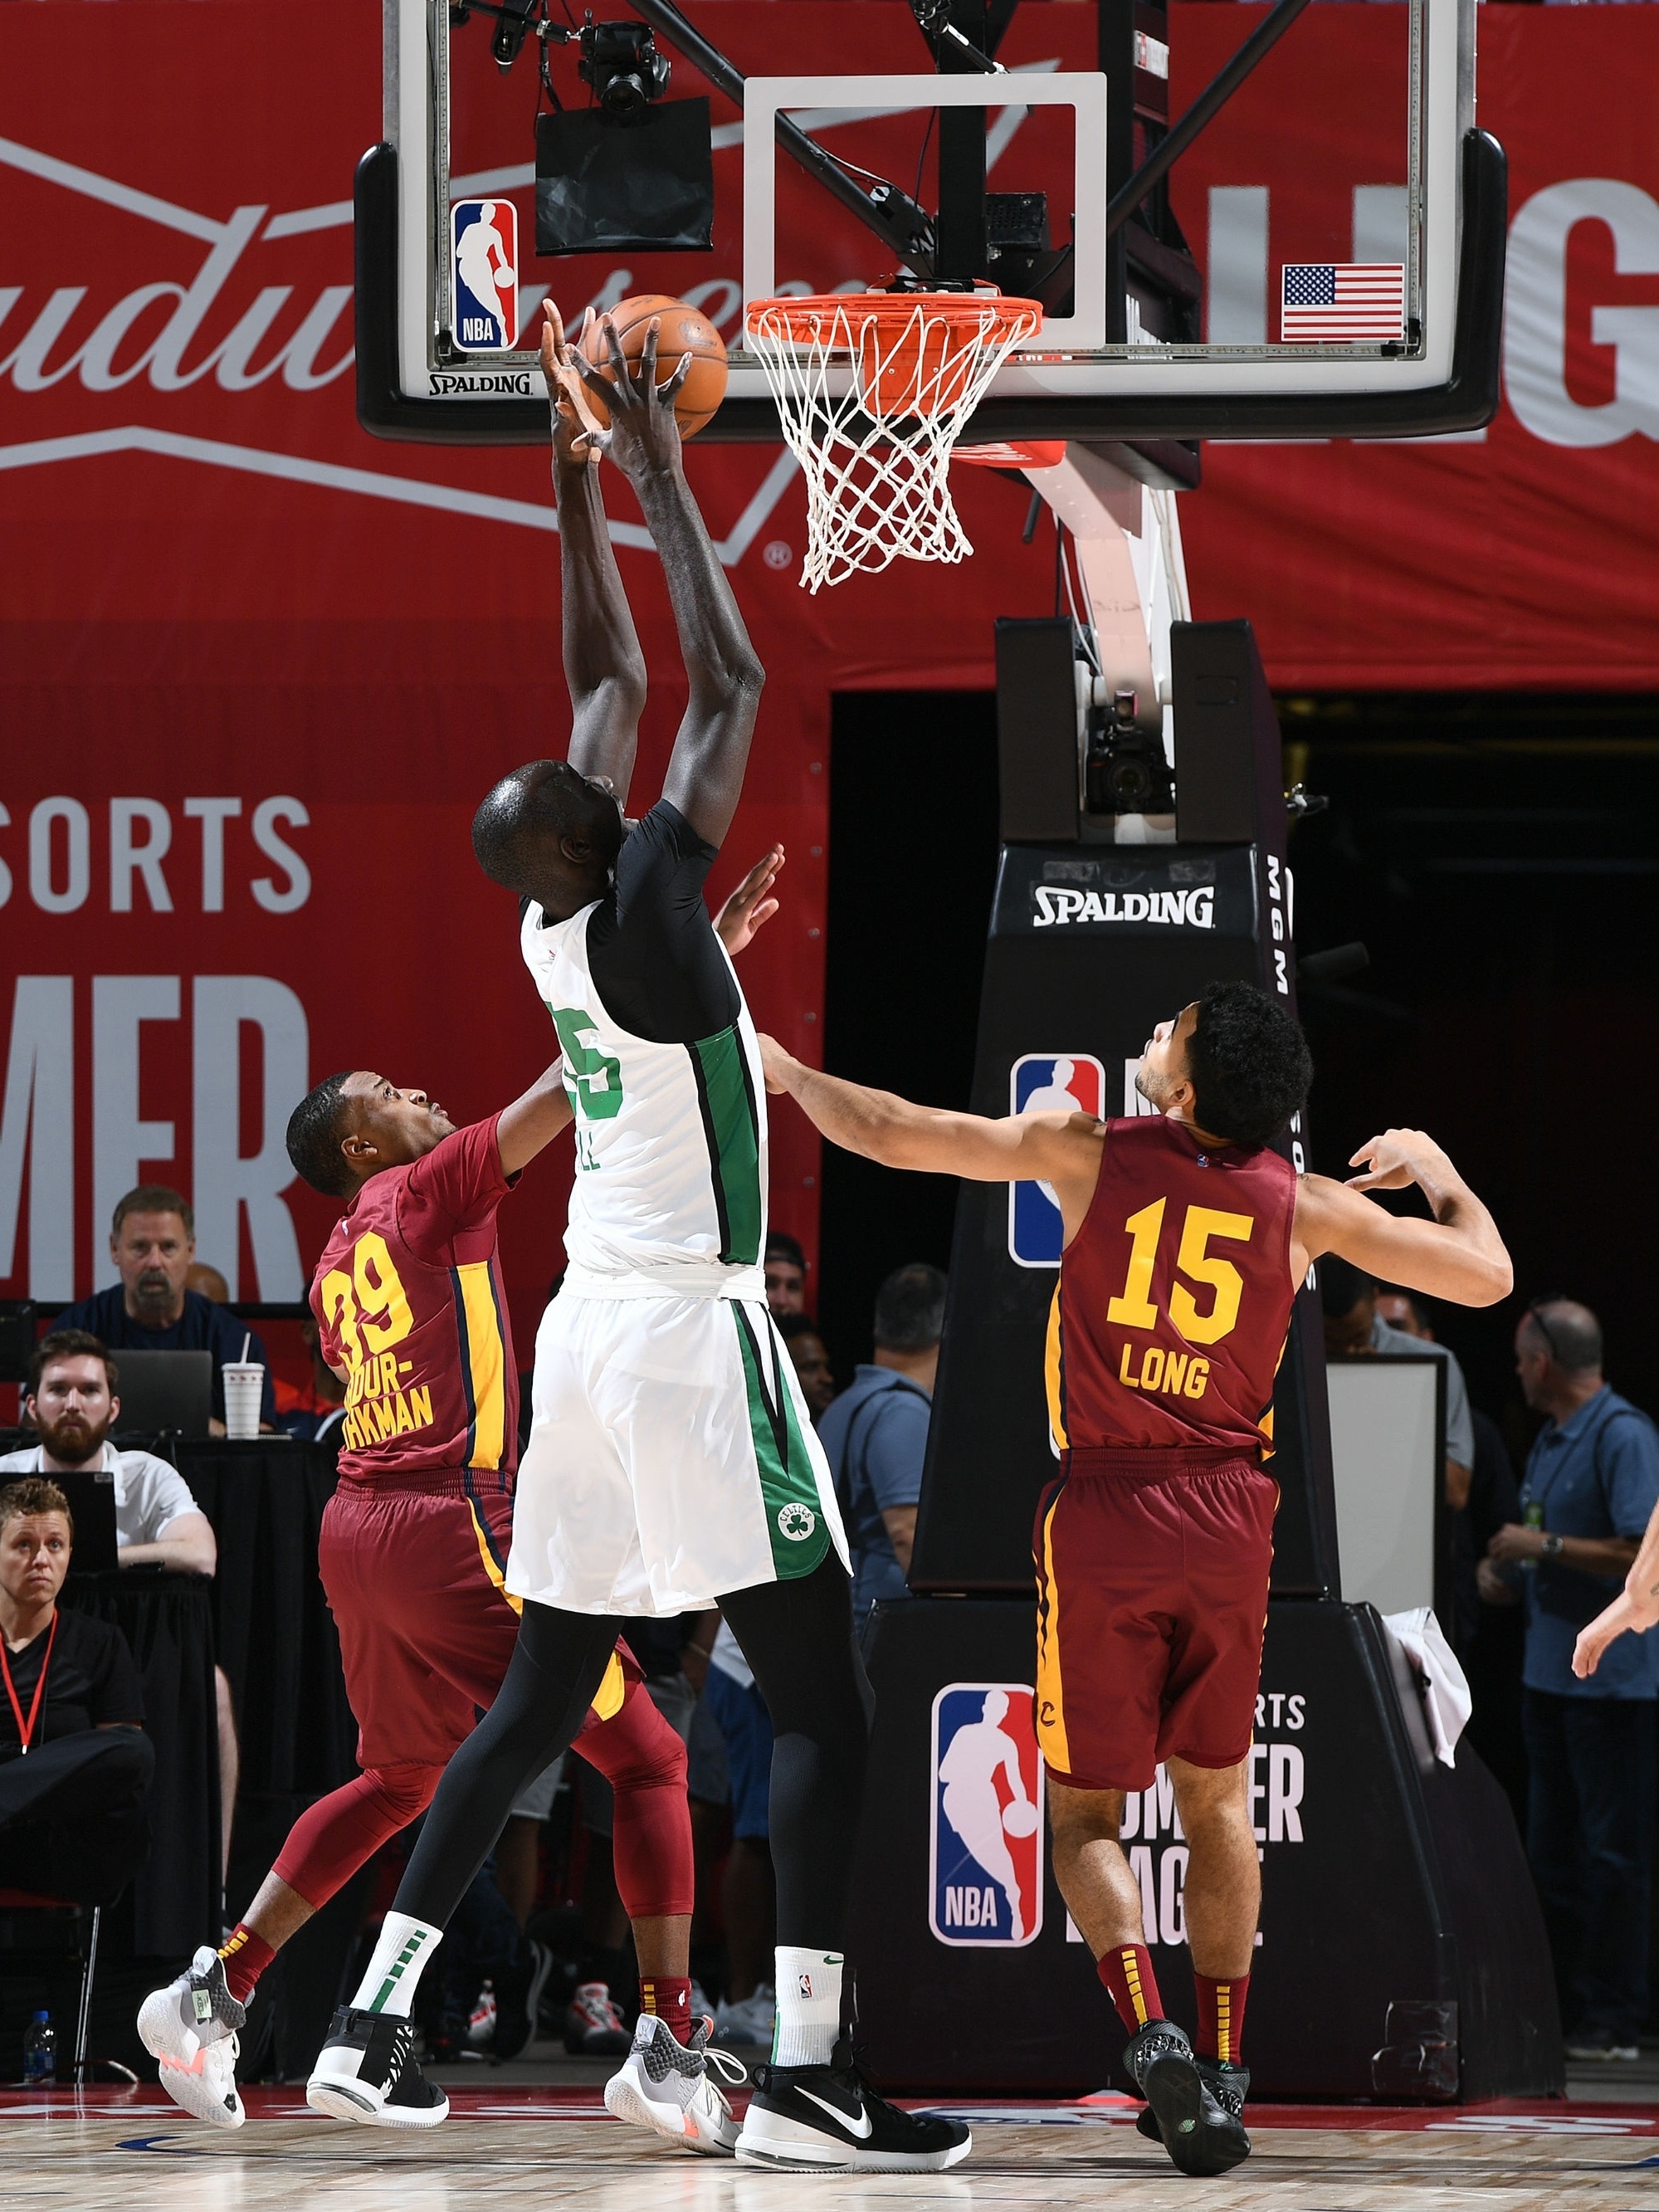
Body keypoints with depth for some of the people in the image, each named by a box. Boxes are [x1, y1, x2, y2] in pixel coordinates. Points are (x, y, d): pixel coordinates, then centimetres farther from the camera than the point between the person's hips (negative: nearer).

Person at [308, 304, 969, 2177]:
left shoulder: (557, 929, 8)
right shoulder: (643, 915, -13)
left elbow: (609, 680, 18)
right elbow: (726, 686, -11)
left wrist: (582, 477, 18)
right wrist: (657, 479, -5)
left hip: (591, 1327, 9)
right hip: (692, 1335, -9)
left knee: (543, 1693, 15)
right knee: (818, 1692, -9)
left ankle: (371, 2017, 11)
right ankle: (804, 2076, -19)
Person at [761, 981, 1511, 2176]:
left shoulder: (1089, 1153, -6)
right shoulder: (1307, 1205, -2)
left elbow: (890, 1135, -3)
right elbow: (1487, 1276, 5)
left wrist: (784, 1072, 14)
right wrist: (1435, 1167, 23)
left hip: (1105, 1515, -2)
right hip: (1230, 1516, 2)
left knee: (1086, 1810, 8)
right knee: (1217, 1798, 18)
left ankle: (1152, 2033, -15)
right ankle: (1222, 2072, 14)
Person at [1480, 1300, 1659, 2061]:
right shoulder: (1550, 1441, 16)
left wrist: (1544, 1547, -18)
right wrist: (1511, 1574, 8)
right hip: (1550, 1674, 9)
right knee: (1552, 1851, 10)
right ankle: (1563, 2008, 15)